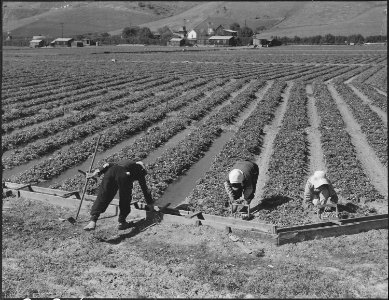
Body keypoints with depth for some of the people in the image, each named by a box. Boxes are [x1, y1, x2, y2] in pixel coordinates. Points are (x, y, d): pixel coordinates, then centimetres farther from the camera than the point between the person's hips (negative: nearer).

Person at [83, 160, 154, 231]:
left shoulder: (124, 161, 43)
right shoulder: (140, 171, 32)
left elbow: (109, 165, 28)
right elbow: (144, 188, 30)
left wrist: (97, 172, 19)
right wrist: (150, 204, 37)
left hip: (110, 171, 3)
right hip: (124, 175, -3)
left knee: (101, 197, -2)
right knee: (125, 200, 17)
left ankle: (93, 221, -15)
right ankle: (121, 222, 22)